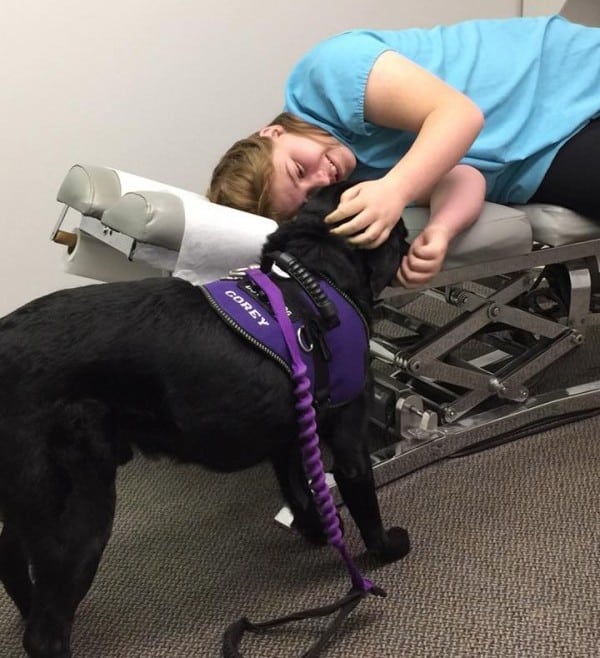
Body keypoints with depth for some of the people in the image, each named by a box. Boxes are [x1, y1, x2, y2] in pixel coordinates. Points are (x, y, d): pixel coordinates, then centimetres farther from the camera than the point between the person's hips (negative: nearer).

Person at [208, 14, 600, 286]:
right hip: (540, 160, 2)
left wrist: (394, 188, -41)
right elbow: (462, 177, -21)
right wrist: (440, 232, -41)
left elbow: (458, 114, -30)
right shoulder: (354, 187, -11)